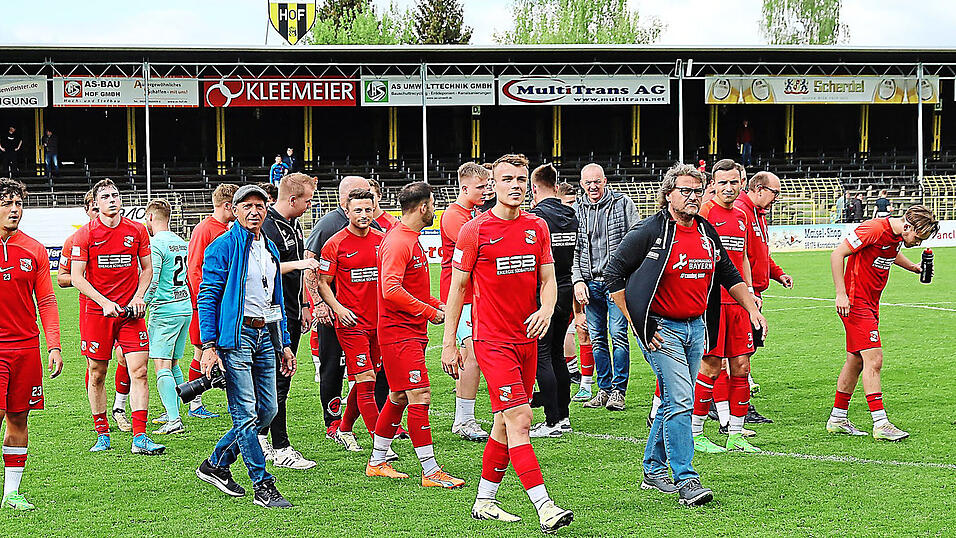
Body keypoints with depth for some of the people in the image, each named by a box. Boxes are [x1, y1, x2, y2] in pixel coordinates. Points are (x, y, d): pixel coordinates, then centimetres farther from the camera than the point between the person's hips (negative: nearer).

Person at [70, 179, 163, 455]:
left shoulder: (137, 230, 5)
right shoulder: (85, 234, -2)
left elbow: (147, 269, 14)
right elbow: (77, 277, -4)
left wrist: (139, 296, -2)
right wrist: (104, 302, -13)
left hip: (131, 312, 1)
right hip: (97, 311, -1)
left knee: (139, 371, -8)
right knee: (97, 374, 5)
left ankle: (140, 438, -8)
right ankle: (102, 435, 18)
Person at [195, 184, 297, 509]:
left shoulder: (270, 249, 17)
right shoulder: (223, 247, -6)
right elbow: (207, 297, -9)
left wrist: (283, 344, 20)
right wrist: (208, 346, -16)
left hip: (264, 335, 8)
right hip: (235, 335, -8)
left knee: (267, 411, 8)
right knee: (246, 413, -8)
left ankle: (216, 464, 21)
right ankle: (263, 486, -5)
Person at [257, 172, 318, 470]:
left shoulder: (294, 224, 15)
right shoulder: (266, 227, -16)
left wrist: (303, 306, 24)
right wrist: (297, 264, -23)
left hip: (291, 314, 9)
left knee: (278, 380, 13)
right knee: (278, 381, -7)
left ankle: (260, 438, 22)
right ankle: (280, 449, -5)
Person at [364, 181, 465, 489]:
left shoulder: (411, 240, 17)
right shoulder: (397, 242, -17)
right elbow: (391, 290, -27)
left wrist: (436, 304, 12)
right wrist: (430, 312, -20)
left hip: (412, 330, 11)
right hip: (400, 333, -11)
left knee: (400, 397, 16)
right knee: (420, 397, -11)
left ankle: (377, 462, 26)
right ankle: (431, 472, -11)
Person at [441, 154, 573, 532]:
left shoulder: (537, 227, 8)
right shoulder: (474, 231, -6)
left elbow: (548, 278, 9)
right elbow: (457, 288, -1)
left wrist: (546, 308, -13)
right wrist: (448, 344, -3)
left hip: (527, 337, 6)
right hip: (492, 341, -6)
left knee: (506, 423, 12)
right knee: (519, 420, -14)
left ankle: (484, 501, 25)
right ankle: (544, 508, -20)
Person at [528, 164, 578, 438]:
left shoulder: (536, 217, -14)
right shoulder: (572, 215, 7)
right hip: (566, 292, 7)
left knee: (542, 356, -3)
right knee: (557, 354, 16)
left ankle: (552, 422, -5)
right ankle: (563, 416, 19)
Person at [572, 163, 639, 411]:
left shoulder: (623, 204, 1)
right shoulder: (576, 211, 9)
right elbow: (573, 250, 9)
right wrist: (578, 280, -2)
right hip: (590, 282, 3)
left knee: (618, 334, -8)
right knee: (597, 338, 6)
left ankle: (618, 391, -2)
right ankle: (604, 389, 15)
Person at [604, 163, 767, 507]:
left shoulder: (707, 233, 9)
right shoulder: (651, 232, -10)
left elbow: (729, 275, 22)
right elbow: (614, 274, -8)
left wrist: (752, 309, 11)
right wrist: (638, 324, -11)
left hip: (696, 328, 7)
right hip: (661, 329, -7)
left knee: (676, 402, 13)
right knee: (680, 401, -14)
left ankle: (654, 470, 26)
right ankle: (686, 481, -15)